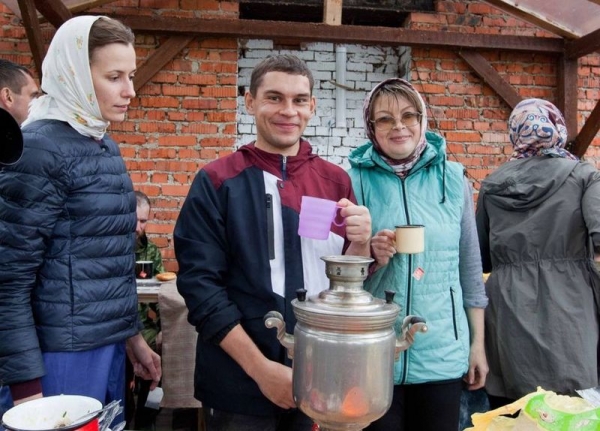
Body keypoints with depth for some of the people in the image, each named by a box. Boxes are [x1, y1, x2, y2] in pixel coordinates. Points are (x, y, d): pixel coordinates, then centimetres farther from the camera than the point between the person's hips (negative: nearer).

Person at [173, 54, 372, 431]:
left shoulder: (336, 181, 2)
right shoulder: (217, 182, -7)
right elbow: (200, 284, -11)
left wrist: (361, 243, -14)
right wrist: (260, 368, -15)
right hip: (243, 384, -3)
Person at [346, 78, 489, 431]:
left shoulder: (453, 178, 0)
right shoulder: (355, 180, -5)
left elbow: (470, 266, 6)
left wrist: (478, 342, 7)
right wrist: (371, 258, -19)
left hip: (443, 351, 2)